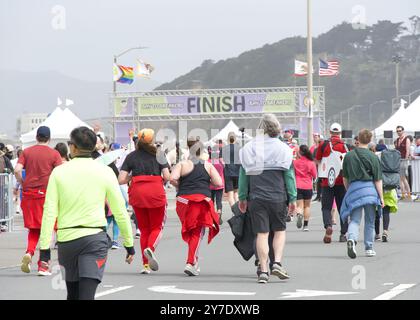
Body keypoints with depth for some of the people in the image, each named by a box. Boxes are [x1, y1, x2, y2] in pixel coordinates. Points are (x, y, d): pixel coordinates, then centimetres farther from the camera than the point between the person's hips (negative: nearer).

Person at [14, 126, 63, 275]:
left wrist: (22, 184, 9)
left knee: (34, 229, 16)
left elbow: (17, 170, -5)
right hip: (47, 194, -3)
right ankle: (43, 265, 4)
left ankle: (29, 253, -9)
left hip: (29, 194, 3)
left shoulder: (27, 152, 6)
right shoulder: (54, 154, -2)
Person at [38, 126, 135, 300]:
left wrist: (45, 247, -2)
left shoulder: (59, 172, 1)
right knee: (87, 294, -10)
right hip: (95, 237, -2)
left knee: (73, 294, 18)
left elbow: (50, 212, -4)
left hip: (66, 238, 2)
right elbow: (120, 211, 2)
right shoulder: (105, 172, 0)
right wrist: (129, 243, 12)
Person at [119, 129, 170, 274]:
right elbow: (167, 176, -4)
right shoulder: (158, 154, 4)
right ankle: (150, 248, -21)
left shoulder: (131, 156, 8)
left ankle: (145, 264, 8)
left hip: (137, 193, 2)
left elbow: (121, 180, 0)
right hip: (156, 192, -2)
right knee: (157, 227, 11)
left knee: (144, 229, 13)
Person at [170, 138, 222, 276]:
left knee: (189, 231, 18)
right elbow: (219, 183, 1)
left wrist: (181, 187, 7)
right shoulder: (208, 165, 6)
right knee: (197, 233, 0)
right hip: (202, 200, -1)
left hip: (184, 200, 1)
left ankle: (195, 260, 24)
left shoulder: (182, 164, 4)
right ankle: (191, 263, -12)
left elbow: (173, 178, -11)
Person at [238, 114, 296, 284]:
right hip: (278, 197, -1)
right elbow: (289, 175, 0)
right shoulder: (283, 148, -1)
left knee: (262, 233, 3)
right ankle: (277, 262, -2)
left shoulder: (249, 148, 2)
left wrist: (242, 197, 11)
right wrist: (293, 198, 6)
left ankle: (263, 271, 0)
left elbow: (244, 174, 5)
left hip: (256, 198, 1)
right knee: (279, 230, 15)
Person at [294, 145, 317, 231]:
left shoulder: (295, 162, -2)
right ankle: (306, 225, 12)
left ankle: (299, 214, -31)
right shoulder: (311, 163, -5)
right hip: (308, 187, 0)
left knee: (299, 205, 2)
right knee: (307, 206, 13)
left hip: (298, 186, 0)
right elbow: (314, 176, 1)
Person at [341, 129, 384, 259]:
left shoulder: (349, 156, 4)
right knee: (370, 221, 12)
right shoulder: (373, 157, -3)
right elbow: (378, 180, -3)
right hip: (370, 189, -1)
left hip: (353, 188, 1)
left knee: (354, 219, 1)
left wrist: (349, 191, 27)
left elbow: (345, 178, 12)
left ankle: (352, 239, -27)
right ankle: (369, 248, 18)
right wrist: (381, 197, 1)